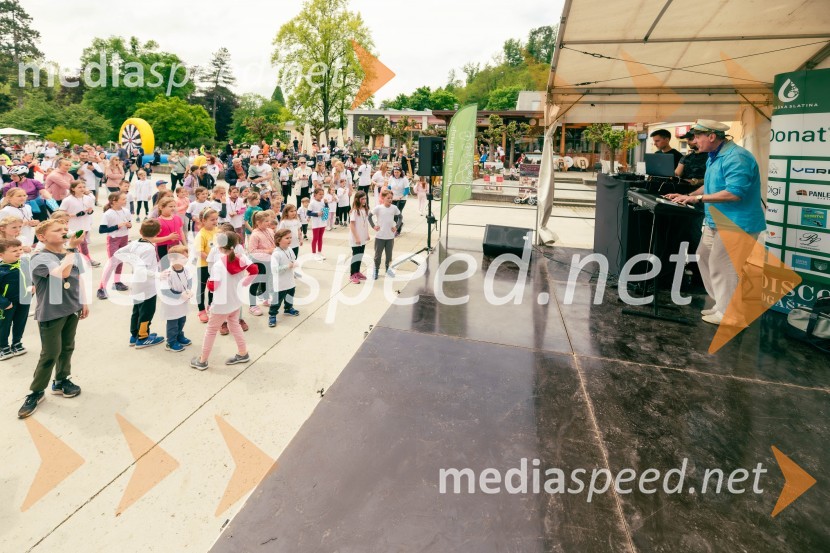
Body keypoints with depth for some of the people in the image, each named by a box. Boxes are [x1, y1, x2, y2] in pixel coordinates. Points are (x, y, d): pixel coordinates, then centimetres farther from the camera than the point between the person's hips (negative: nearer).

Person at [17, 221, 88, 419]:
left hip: (71, 309, 6)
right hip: (50, 312, -6)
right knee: (50, 354, -1)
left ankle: (61, 381, 34)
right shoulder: (39, 258, -17)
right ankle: (36, 391, 16)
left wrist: (83, 302, 15)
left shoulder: (73, 253, 3)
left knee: (67, 348, 17)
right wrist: (71, 248, -26)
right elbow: (63, 273, -34)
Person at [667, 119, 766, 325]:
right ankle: (722, 304, 27)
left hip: (737, 223, -11)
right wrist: (688, 195, 12)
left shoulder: (736, 157, -21)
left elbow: (734, 193, -29)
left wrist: (698, 198, -25)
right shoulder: (715, 156, 13)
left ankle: (729, 315, 6)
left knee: (721, 266, -6)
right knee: (704, 257, 16)